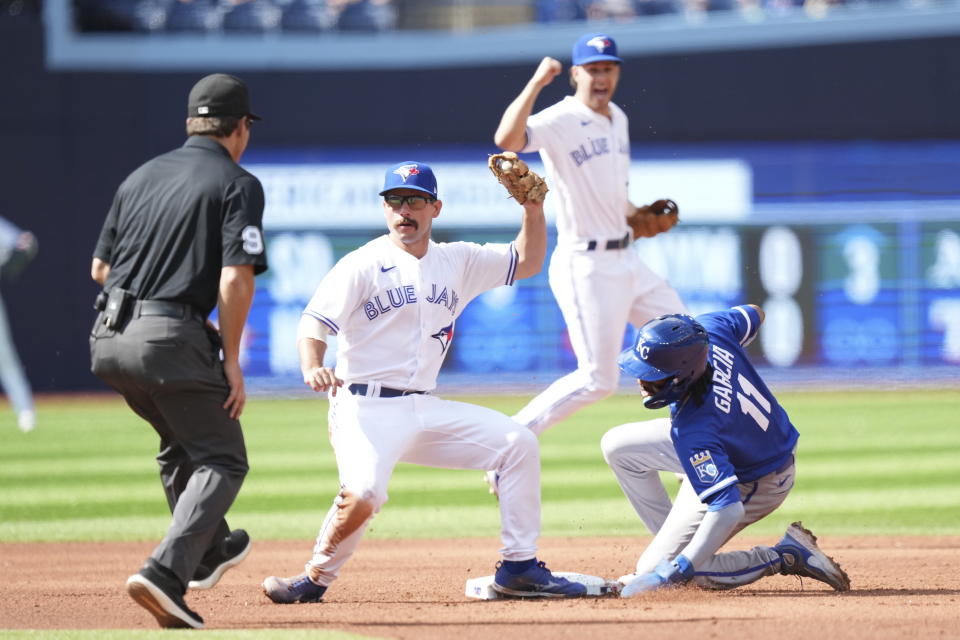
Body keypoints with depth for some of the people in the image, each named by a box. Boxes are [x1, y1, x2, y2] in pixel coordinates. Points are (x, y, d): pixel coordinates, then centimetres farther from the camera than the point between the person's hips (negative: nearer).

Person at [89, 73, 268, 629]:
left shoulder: (140, 177, 15)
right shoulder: (238, 185, -3)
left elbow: (99, 268, 17)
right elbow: (236, 279, -14)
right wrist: (231, 362, -8)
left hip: (110, 339, 7)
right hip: (172, 338, -7)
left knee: (181, 444, 29)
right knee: (222, 460, 3)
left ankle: (209, 551, 43)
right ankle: (166, 573, -16)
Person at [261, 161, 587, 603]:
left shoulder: (458, 262, 13)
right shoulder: (364, 265, -4)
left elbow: (527, 262, 19)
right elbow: (313, 324, -14)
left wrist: (533, 206, 3)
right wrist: (312, 369, -35)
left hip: (426, 410, 6)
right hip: (367, 408, -6)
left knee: (518, 443, -2)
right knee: (364, 493, -31)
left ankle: (518, 568, 4)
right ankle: (315, 579, -10)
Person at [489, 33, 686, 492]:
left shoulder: (618, 119, 11)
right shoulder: (559, 122, -15)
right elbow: (506, 139, -36)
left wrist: (634, 215, 10)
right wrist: (536, 83, -38)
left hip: (624, 260, 9)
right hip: (585, 267, -9)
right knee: (598, 380, -10)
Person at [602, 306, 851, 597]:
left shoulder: (692, 428, -43)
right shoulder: (711, 328, -25)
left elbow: (728, 507, -43)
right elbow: (754, 315, -1)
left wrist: (679, 567, -44)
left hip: (753, 484, -9)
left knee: (654, 569, -4)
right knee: (617, 445, 9)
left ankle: (786, 555, -3)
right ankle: (671, 537, 22)